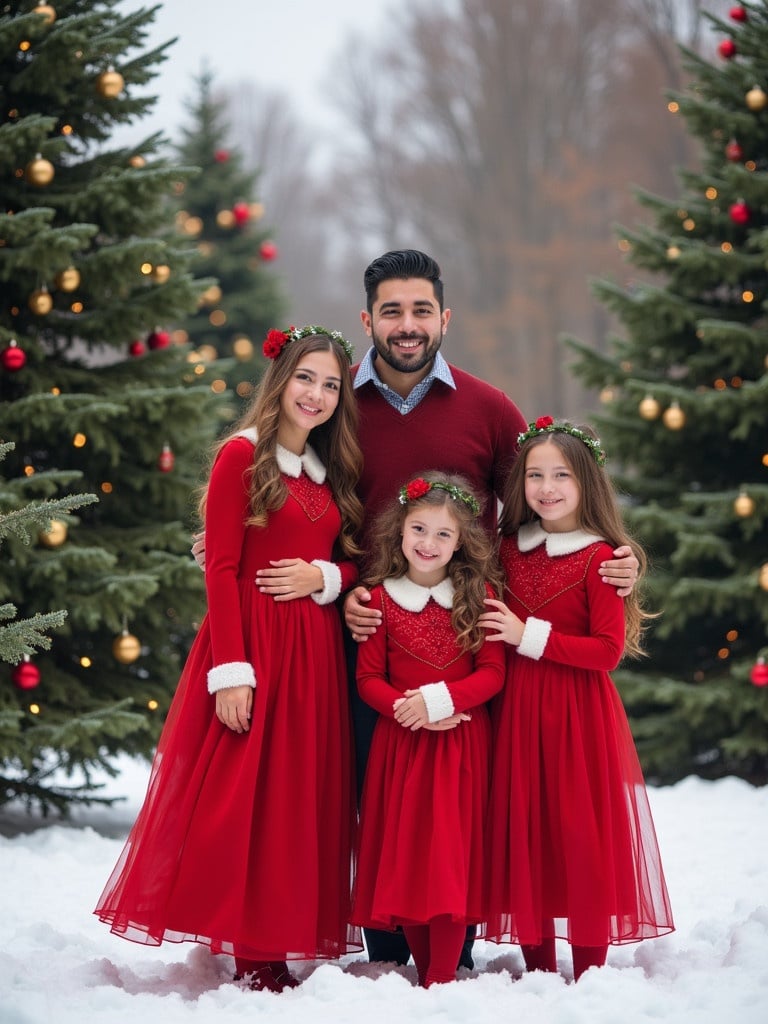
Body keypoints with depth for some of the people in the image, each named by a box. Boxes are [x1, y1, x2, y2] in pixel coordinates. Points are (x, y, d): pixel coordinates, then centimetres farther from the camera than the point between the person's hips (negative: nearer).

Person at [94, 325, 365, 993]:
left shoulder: (335, 472, 15)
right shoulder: (242, 455, -4)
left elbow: (354, 560, 19)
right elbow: (220, 569, -9)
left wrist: (326, 576, -6)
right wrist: (232, 672, -16)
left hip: (315, 651, 6)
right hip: (252, 640, -6)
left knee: (304, 797, 5)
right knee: (238, 795, -6)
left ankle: (278, 947, 12)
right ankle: (246, 956, 0)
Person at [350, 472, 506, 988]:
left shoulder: (479, 595, 2)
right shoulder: (381, 598, 3)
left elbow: (492, 673, -2)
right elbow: (368, 678, 3)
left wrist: (439, 699, -16)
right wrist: (408, 709, -15)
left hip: (462, 744, -1)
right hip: (401, 743, 1)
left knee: (451, 851, -7)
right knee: (403, 854, 2)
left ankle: (444, 977, -4)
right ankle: (424, 971, 13)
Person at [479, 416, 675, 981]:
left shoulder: (599, 558, -9)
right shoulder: (510, 549, 8)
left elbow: (608, 651, -13)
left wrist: (531, 636, -15)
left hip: (580, 715, -5)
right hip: (519, 710, 5)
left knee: (583, 830, -2)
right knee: (526, 829, 6)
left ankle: (590, 972, 5)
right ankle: (538, 967, 14)